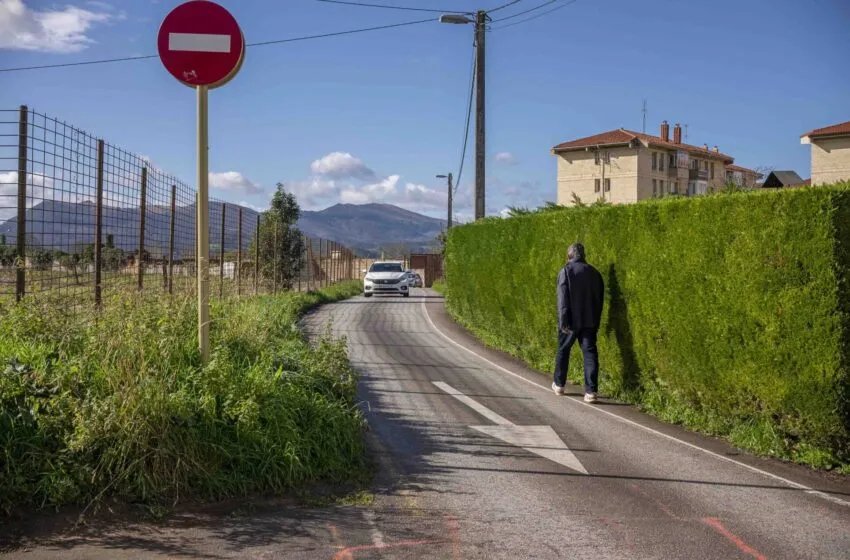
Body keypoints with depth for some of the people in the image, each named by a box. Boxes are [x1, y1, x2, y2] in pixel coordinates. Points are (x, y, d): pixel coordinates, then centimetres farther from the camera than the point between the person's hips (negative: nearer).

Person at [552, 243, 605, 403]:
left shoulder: (566, 271, -7)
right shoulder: (594, 272, 9)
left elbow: (563, 299, -13)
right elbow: (600, 299, 13)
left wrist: (563, 322, -13)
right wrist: (597, 322, 19)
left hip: (571, 321, -3)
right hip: (590, 321, 3)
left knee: (563, 351, 15)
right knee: (590, 353, 0)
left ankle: (559, 385, 28)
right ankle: (591, 391, -9)